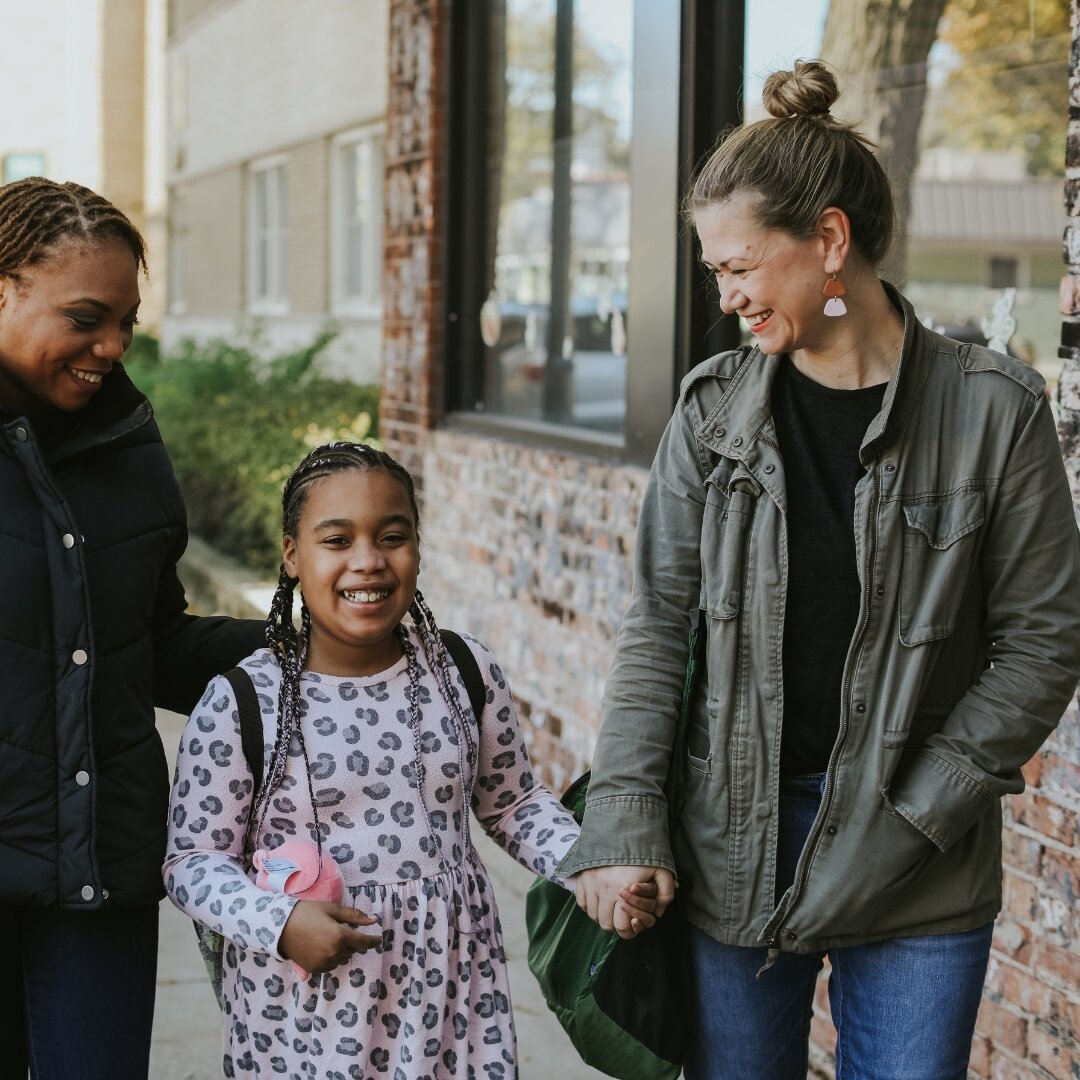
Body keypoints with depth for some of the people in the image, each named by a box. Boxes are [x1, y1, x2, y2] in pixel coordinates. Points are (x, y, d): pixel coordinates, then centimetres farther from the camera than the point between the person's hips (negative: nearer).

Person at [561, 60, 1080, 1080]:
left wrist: (911, 819, -11)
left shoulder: (994, 410, -8)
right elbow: (656, 625, 2)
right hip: (733, 846, 2)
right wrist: (622, 822, -7)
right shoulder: (714, 407, 0)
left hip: (918, 878, -2)